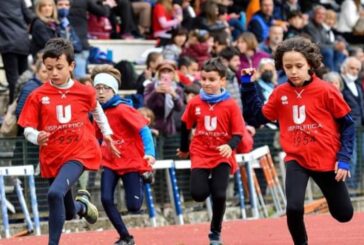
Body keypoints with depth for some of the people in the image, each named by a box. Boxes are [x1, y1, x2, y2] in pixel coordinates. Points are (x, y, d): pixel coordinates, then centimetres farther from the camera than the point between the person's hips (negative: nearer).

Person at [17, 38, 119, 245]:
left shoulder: (85, 92, -3)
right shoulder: (38, 96, -7)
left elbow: (96, 109, 19)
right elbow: (28, 129, -6)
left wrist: (106, 132, 26)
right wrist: (37, 137, -27)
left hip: (80, 153, -2)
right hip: (52, 157, 2)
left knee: (55, 193, -30)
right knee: (68, 212, 17)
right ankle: (82, 204, 56)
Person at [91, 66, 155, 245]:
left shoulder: (122, 109, -14)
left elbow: (144, 129, -22)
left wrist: (150, 153, -34)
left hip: (131, 162, -5)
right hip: (110, 163, 5)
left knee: (133, 206, -5)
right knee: (106, 200, -14)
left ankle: (143, 178, 29)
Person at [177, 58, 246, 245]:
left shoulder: (230, 105, -9)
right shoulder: (195, 103, -2)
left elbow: (238, 133, -7)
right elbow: (186, 126, 13)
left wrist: (230, 146, -27)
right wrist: (184, 149, 22)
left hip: (222, 157, -2)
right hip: (200, 155, 2)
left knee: (219, 195, -11)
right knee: (198, 193, -13)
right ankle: (210, 182, 25)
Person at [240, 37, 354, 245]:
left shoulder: (325, 91, -12)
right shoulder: (280, 94, -1)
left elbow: (348, 125, -5)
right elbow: (260, 116, 11)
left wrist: (344, 158, -11)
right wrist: (248, 86, 2)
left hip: (327, 160, -1)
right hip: (296, 160, 1)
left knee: (343, 214, 13)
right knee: (294, 208, -23)